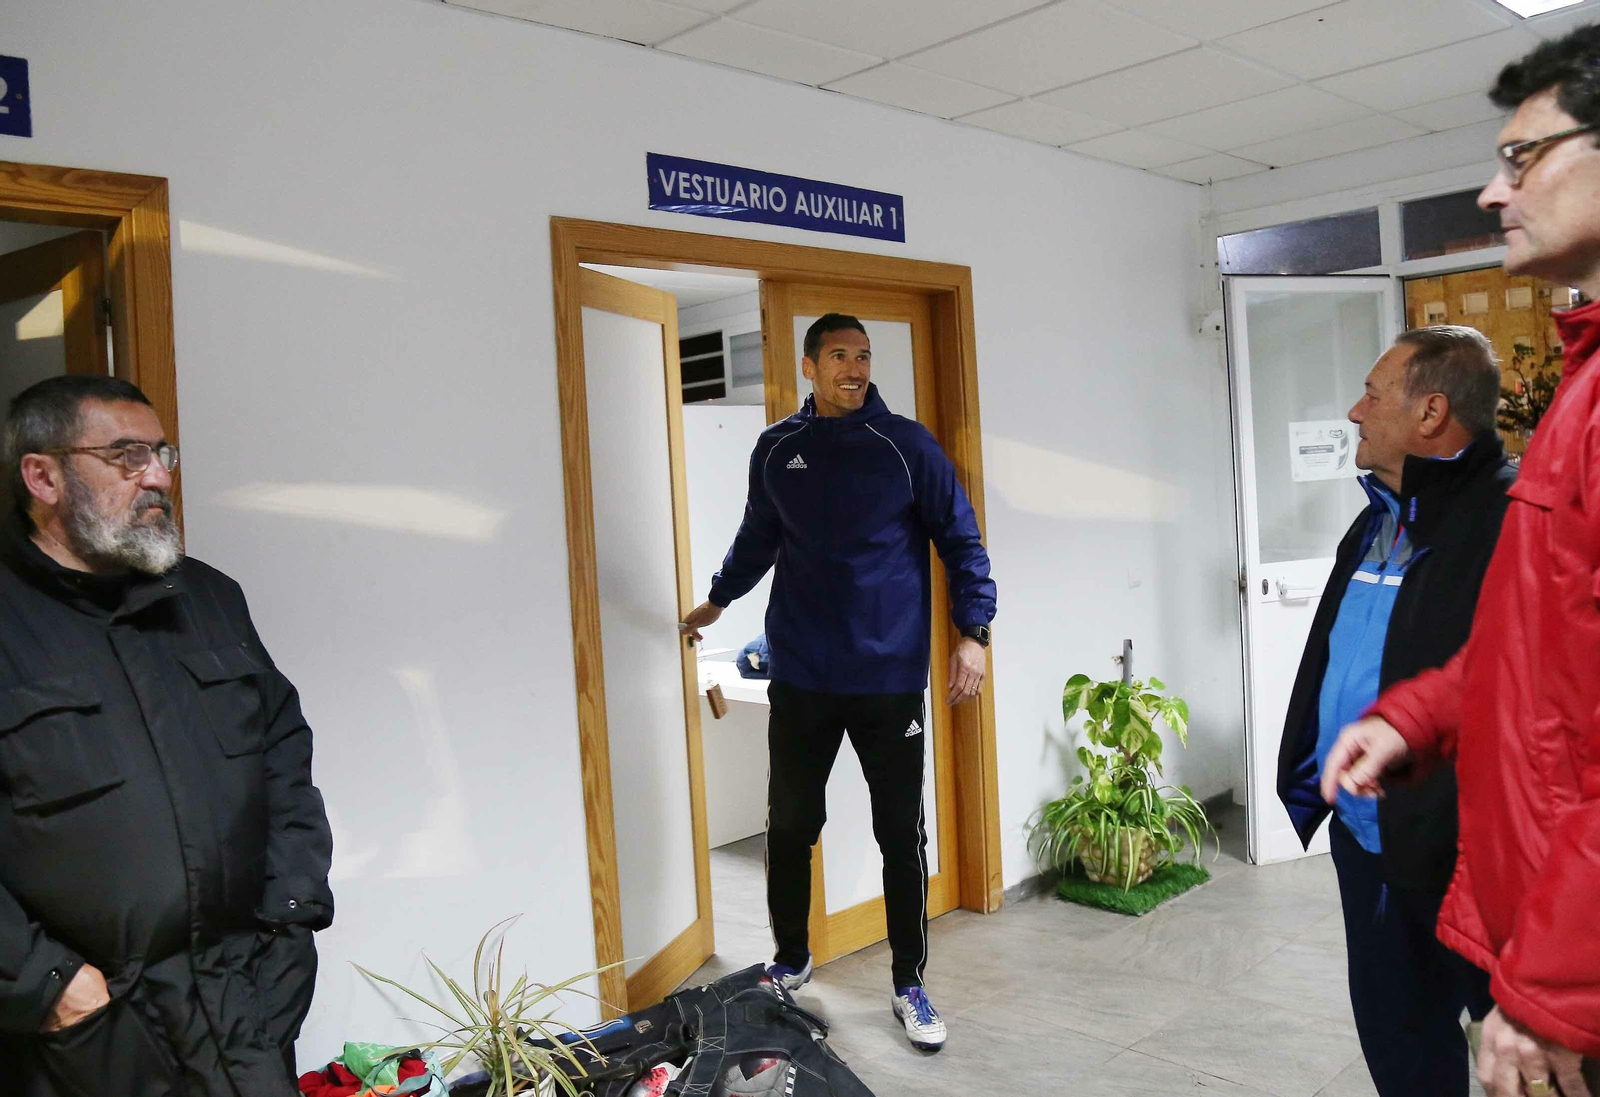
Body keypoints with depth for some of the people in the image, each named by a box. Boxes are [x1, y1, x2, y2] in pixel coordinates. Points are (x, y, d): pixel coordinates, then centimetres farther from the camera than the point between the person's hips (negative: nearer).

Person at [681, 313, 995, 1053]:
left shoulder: (906, 445, -5)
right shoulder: (775, 450, 4)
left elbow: (960, 540, -3)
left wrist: (972, 632, -14)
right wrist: (718, 600, 30)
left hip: (890, 678, -2)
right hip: (800, 678, 3)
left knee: (902, 835, 6)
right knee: (789, 826, 12)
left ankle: (910, 984, 23)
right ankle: (790, 961, 33)